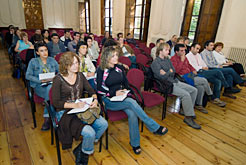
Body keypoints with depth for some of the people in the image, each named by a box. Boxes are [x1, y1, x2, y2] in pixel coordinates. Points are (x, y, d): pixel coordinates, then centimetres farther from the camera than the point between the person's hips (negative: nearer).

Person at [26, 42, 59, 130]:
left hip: (52, 84, 2)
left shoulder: (52, 60, 16)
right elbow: (28, 76, 1)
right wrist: (40, 80, -13)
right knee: (50, 90, -35)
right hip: (39, 86, -2)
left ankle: (47, 118, -26)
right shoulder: (33, 61, 8)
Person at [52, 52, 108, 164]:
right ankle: (85, 155, 8)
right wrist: (74, 105, -23)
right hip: (65, 112, -5)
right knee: (89, 132, -27)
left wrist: (95, 99, -13)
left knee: (103, 124, -16)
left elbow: (91, 91, 9)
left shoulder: (80, 75, 6)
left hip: (82, 109, 6)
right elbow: (55, 103, -12)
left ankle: (81, 150, 5)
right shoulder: (58, 79, -9)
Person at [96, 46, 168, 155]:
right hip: (108, 100, -4)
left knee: (132, 113, -26)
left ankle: (135, 143, -8)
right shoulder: (101, 70, -5)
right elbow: (99, 89, -7)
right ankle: (154, 127, -21)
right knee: (131, 102, -31)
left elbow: (126, 83, 18)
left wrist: (124, 90, -2)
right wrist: (114, 93, -14)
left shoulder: (119, 68, 9)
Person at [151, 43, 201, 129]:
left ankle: (185, 110, 14)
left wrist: (166, 73, -10)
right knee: (186, 94, -25)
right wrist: (170, 71, -5)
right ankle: (188, 117, -9)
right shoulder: (155, 63, -11)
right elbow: (163, 77, -19)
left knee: (194, 90, 3)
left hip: (175, 81, 9)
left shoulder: (168, 60, 16)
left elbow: (174, 71, 8)